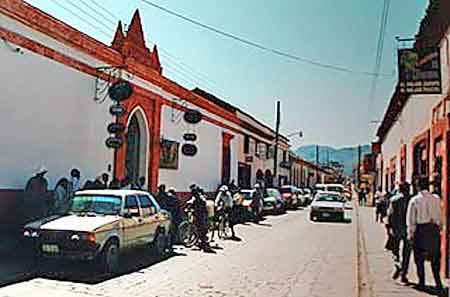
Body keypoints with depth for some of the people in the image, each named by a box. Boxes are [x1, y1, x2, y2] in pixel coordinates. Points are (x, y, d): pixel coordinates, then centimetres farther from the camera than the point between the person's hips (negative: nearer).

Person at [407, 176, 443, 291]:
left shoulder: (415, 200, -8)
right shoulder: (436, 199, -2)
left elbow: (411, 219, -7)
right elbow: (440, 216, 1)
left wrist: (410, 233, -1)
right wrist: (439, 226, 13)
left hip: (420, 229, -2)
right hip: (434, 229, 2)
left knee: (419, 258, 10)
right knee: (435, 257, 13)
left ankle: (422, 282, 16)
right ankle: (438, 282, 10)